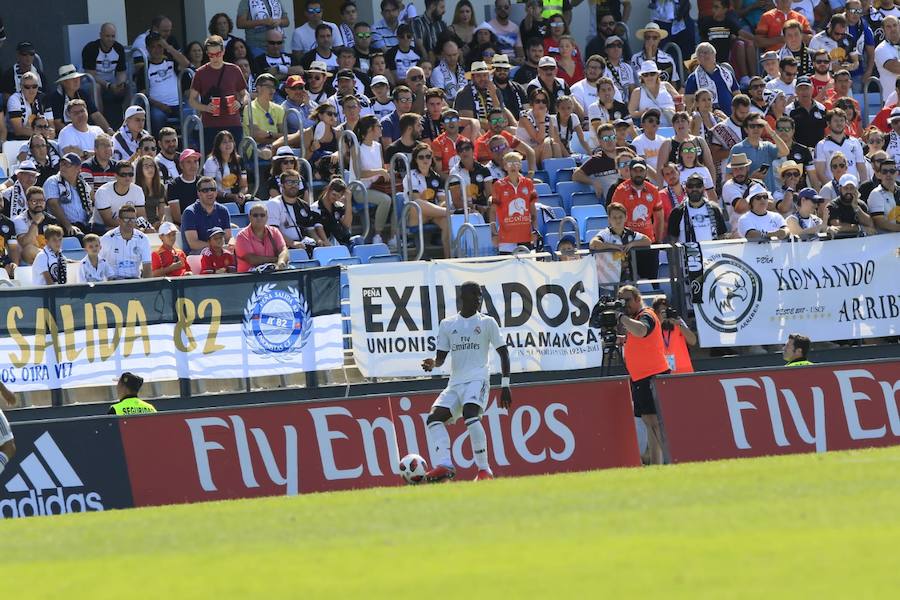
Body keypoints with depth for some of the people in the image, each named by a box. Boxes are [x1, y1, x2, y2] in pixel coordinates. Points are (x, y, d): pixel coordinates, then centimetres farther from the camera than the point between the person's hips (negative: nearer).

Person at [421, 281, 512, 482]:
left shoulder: (487, 322, 7)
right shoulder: (447, 325, 15)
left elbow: (503, 353, 7)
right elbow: (441, 357, 16)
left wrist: (505, 385, -1)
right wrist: (432, 364, -9)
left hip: (477, 379, -5)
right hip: (455, 382, 5)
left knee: (470, 414, -30)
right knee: (434, 418, -15)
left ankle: (484, 470, -28)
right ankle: (444, 465, -25)